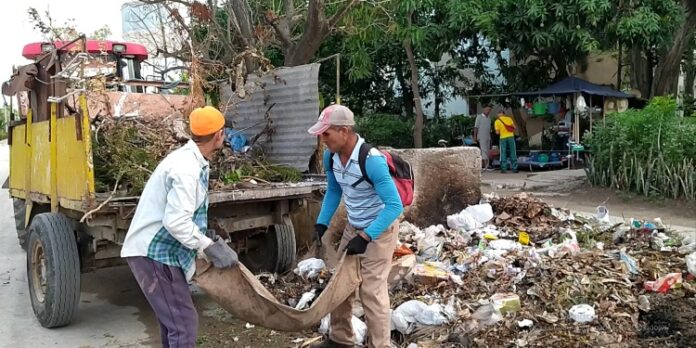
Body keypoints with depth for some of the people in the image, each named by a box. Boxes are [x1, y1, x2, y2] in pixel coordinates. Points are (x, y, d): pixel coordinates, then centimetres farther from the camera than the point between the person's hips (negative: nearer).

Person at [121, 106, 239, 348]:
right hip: (154, 253, -10)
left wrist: (207, 238, 8)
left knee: (173, 320, 20)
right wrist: (209, 246, -20)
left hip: (158, 249, 10)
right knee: (184, 324, -7)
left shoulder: (191, 160, 9)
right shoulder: (186, 168, -24)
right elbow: (176, 221, -28)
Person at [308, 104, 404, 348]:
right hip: (352, 226, 8)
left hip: (380, 229, -7)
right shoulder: (330, 157, -8)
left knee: (371, 290, -7)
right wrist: (322, 223, 0)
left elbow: (394, 206, -30)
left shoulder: (372, 160, -31)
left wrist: (366, 237, -33)